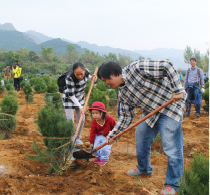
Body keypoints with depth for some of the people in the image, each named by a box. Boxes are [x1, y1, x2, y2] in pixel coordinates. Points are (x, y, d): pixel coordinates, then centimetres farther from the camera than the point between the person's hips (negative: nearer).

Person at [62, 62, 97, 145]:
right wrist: (80, 107, -30)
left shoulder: (86, 72, -21)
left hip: (80, 98, 5)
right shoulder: (70, 78, -36)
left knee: (81, 120, 9)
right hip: (69, 99, -5)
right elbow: (71, 95, -28)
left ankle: (77, 138, 29)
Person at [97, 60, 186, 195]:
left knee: (172, 148, -8)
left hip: (171, 104, -8)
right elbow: (126, 117, 9)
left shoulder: (136, 68, -22)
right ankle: (144, 170, 38)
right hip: (150, 112, 9)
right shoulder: (122, 94, 3)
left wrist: (178, 90, -29)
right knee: (141, 137, 15)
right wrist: (112, 135, 6)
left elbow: (167, 66, -24)